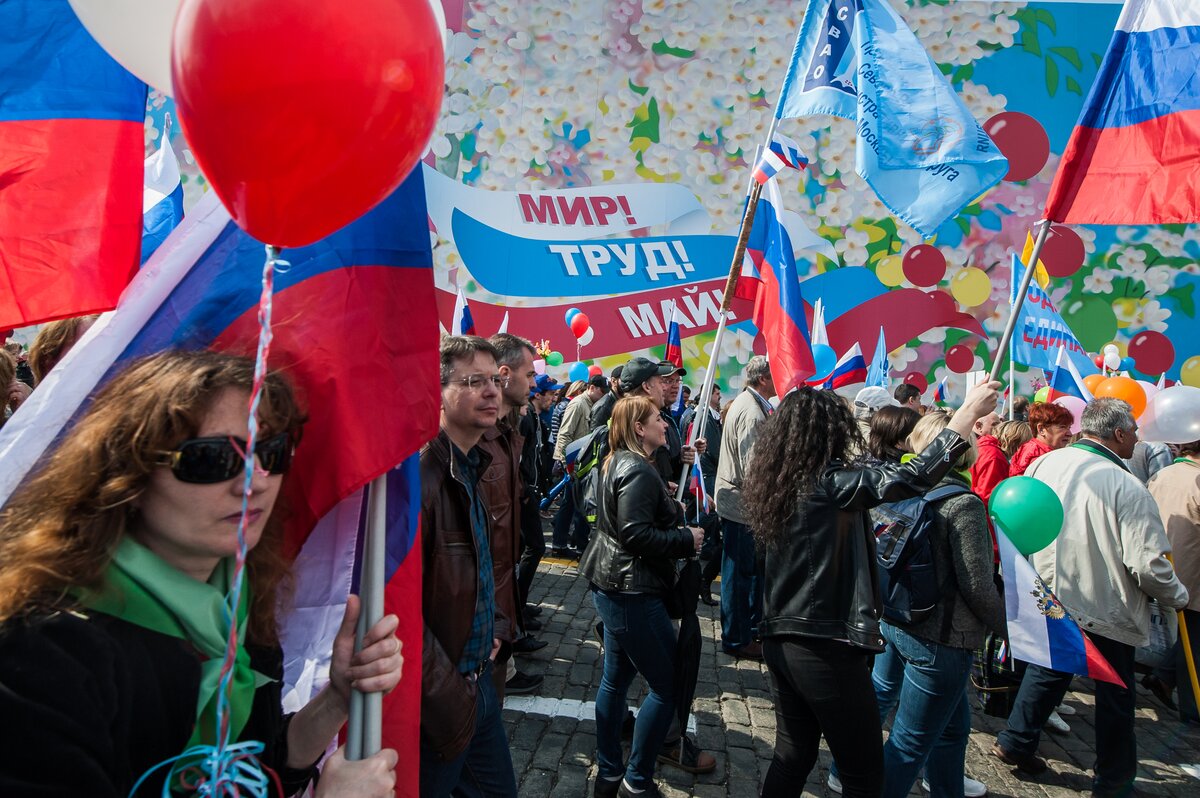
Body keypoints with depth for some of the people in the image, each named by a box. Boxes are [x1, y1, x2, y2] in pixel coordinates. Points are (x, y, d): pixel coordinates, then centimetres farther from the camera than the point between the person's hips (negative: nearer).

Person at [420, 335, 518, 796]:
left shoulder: (470, 465, 7)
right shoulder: (422, 472, -24)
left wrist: (485, 635, 12)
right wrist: (448, 699, -20)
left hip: (477, 678, 9)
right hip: (440, 695, -8)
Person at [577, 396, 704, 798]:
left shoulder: (618, 463, 11)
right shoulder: (638, 471, -19)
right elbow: (636, 535, -25)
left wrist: (672, 508, 10)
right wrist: (686, 539, -14)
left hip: (611, 585, 10)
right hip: (632, 590, -10)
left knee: (616, 678, 17)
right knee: (667, 685, 2)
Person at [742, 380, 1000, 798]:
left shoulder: (772, 483, 5)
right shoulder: (831, 483, -17)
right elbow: (914, 477, -24)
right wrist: (969, 412, -16)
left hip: (779, 641, 8)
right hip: (827, 650, -8)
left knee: (793, 756, 22)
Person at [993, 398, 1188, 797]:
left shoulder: (1045, 463, -7)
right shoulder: (1127, 487, -23)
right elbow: (1148, 565, -22)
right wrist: (1178, 597, -2)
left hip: (1048, 599, 5)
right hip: (1105, 611, -5)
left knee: (1048, 672, 24)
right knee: (1115, 696, 15)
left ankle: (1015, 742, 31)